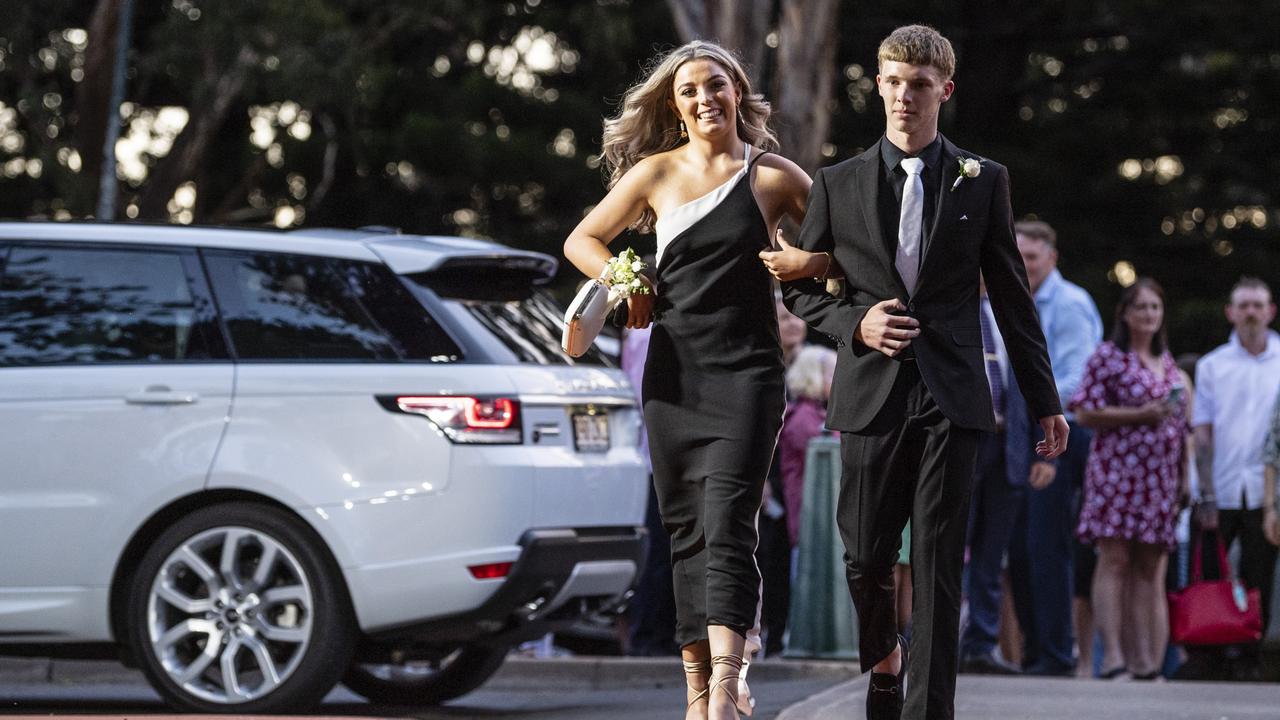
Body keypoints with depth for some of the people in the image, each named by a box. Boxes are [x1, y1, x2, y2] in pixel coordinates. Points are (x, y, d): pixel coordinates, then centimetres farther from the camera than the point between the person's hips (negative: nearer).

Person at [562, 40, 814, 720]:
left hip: (746, 371, -3)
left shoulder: (773, 176, 3)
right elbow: (582, 239, 19)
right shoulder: (655, 173, 9)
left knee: (727, 522, -16)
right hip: (673, 373, 3)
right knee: (685, 530, 5)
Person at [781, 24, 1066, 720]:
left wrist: (1044, 400, 9)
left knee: (939, 565, -5)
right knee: (866, 557, 4)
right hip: (871, 394, 1)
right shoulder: (838, 185, 7)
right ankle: (884, 658, 34)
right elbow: (799, 285, 12)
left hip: (952, 397, -1)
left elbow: (1012, 295, 9)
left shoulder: (982, 182, 7)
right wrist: (854, 321, -7)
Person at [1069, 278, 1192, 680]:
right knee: (1114, 560, -11)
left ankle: (1145, 658, 3)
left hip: (1160, 477, 6)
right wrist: (1139, 415, -13)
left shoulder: (1168, 363, 18)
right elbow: (1085, 413, -6)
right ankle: (1113, 655, -15)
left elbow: (1181, 426, 22)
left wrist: (1186, 477, 17)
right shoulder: (1108, 357, 1)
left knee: (1149, 567, 3)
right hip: (1117, 470, -6)